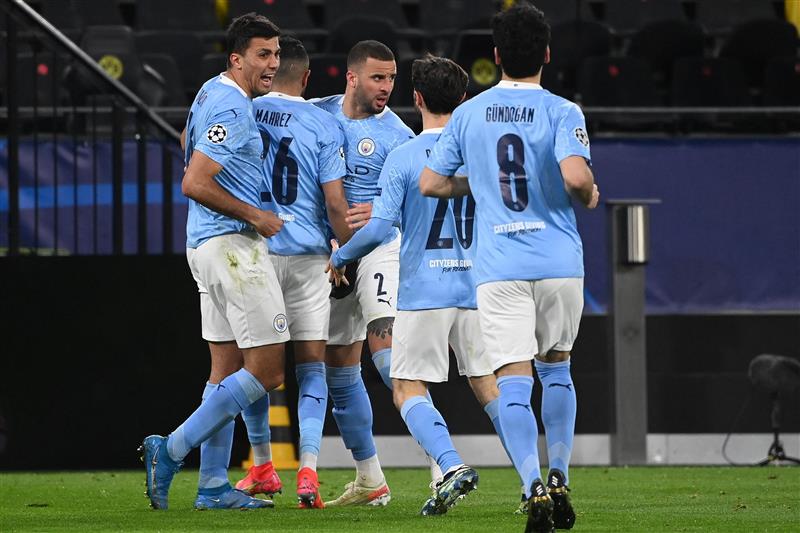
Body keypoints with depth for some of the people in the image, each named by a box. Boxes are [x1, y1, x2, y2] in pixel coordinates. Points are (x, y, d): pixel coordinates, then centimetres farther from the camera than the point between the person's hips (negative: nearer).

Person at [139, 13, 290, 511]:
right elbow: (194, 184, -23)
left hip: (208, 242, 10)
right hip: (234, 245, -10)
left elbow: (190, 141, 35)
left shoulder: (214, 93, 14)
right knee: (267, 369, -8)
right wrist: (255, 216, -14)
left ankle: (213, 484, 10)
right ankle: (172, 450, -10)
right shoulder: (232, 109, -17)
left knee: (228, 367, 11)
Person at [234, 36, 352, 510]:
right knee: (312, 363, 4)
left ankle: (262, 467, 18)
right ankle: (308, 471, -9)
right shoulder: (324, 125, -4)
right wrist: (349, 253, 5)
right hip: (308, 255, -1)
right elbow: (335, 204, -7)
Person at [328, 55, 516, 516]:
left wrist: (340, 258, 7)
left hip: (424, 291, -4)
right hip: (476, 287, 4)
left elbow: (379, 229, -11)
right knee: (488, 386, 14)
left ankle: (452, 465, -22)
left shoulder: (403, 158, -6)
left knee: (409, 390, 0)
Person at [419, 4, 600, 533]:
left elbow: (430, 183, 11)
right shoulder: (562, 112, -4)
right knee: (556, 367, 20)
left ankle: (534, 486, -23)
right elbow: (576, 176, -20)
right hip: (559, 262, 0)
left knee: (513, 378, -5)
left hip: (498, 267, 0)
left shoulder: (468, 115, 6)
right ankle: (559, 477, 15)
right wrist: (590, 195, 2)